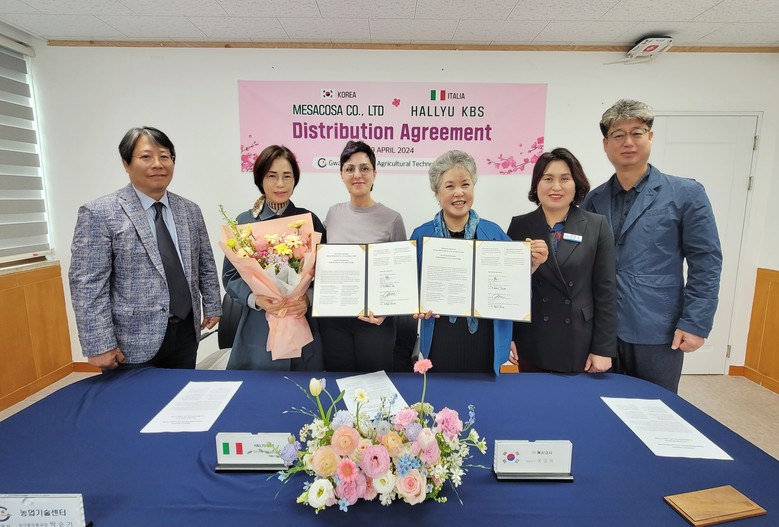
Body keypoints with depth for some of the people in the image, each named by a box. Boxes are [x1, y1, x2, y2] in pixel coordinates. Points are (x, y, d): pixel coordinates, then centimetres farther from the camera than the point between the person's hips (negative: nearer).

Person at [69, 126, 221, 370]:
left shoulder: (190, 211, 7)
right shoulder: (99, 213, -8)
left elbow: (206, 265, 13)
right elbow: (88, 284, -11)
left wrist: (212, 307, 9)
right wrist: (99, 345, -14)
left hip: (186, 333, 5)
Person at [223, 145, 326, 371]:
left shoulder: (309, 220, 3)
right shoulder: (244, 222, 2)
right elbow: (230, 275, 3)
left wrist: (308, 298, -14)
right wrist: (255, 298, -16)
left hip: (303, 327, 1)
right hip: (258, 329, 0)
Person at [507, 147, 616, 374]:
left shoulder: (597, 226, 0)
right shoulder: (519, 226, 0)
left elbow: (606, 291, -1)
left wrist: (603, 348, -3)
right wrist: (507, 338, 0)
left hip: (580, 346, 0)